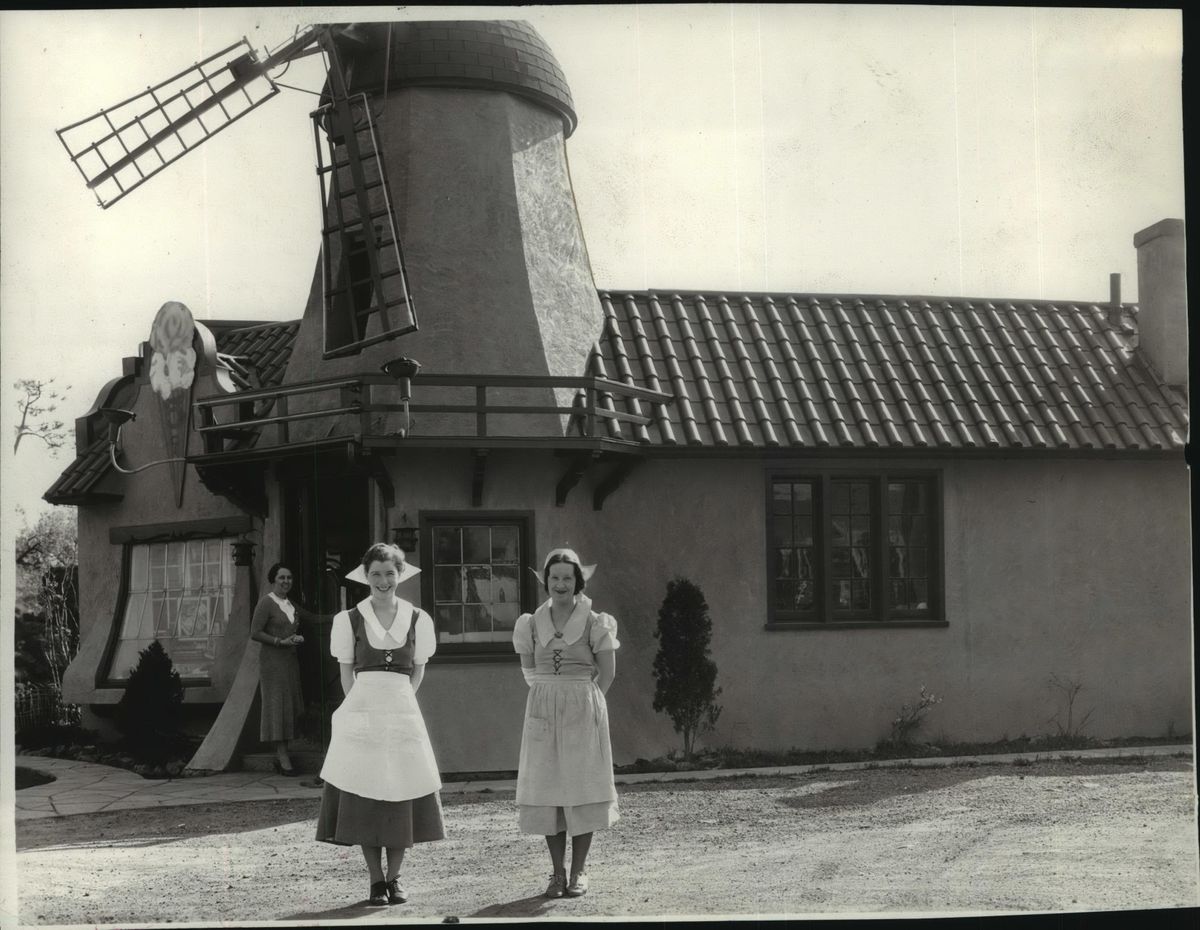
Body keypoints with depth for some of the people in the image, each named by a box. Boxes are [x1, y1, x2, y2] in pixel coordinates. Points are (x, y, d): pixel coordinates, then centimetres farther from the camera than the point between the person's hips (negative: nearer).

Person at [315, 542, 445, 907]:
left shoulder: (417, 619, 5)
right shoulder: (349, 620, 3)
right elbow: (347, 674, 8)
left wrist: (398, 700, 9)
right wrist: (363, 708, 5)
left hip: (403, 713, 1)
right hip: (361, 714, -1)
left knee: (402, 797, 1)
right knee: (364, 799, -1)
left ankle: (393, 878, 13)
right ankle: (376, 880, 8)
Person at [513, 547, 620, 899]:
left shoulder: (594, 622, -3)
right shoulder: (532, 623, 5)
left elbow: (607, 672, 1)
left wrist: (583, 699, -2)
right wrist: (551, 694, 5)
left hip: (584, 711, -2)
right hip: (542, 713, 2)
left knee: (582, 789, -1)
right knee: (546, 789, 2)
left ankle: (578, 873, 7)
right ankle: (557, 872, 10)